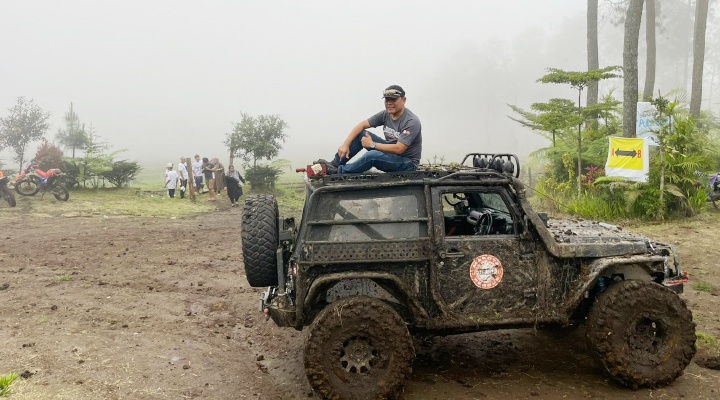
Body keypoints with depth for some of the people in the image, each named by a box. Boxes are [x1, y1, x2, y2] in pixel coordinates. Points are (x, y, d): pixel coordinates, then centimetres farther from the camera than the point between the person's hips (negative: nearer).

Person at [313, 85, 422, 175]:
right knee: (360, 134, -5)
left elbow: (398, 149, -28)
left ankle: (337, 172, -17)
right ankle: (335, 164, -5)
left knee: (372, 155, -34)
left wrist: (372, 144, -20)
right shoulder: (385, 114, 0)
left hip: (408, 163, -7)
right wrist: (345, 144, -13)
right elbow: (362, 125, 0)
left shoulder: (411, 122, -21)